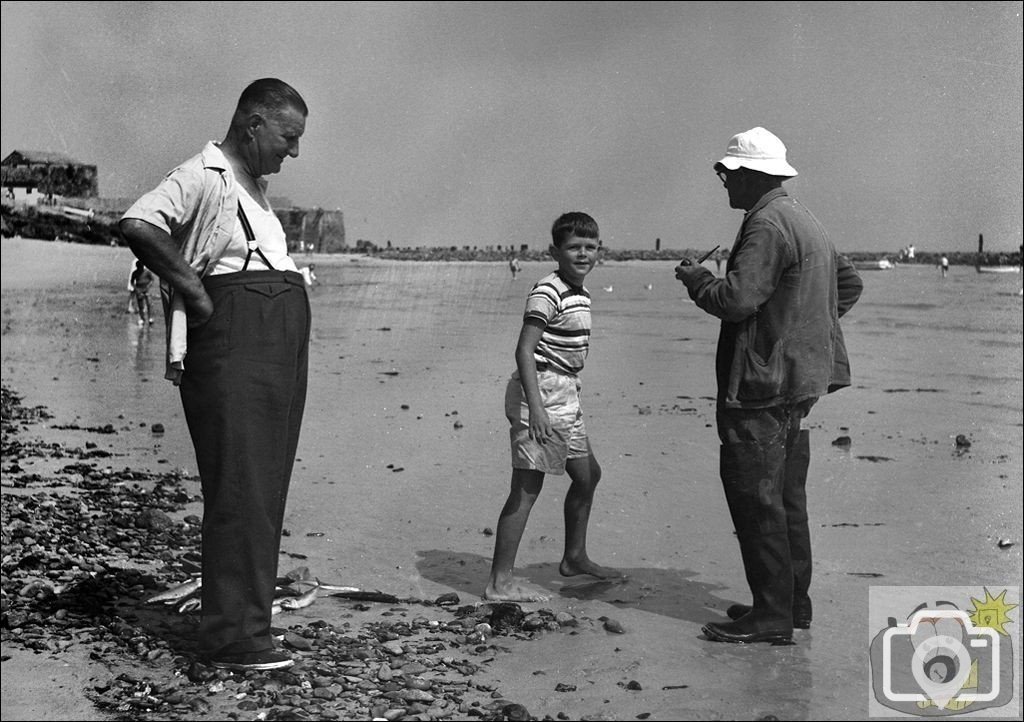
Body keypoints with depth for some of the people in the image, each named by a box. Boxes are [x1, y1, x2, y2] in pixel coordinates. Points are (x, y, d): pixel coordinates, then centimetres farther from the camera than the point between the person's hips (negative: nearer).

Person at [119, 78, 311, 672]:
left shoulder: (255, 186, 23)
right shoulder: (205, 176, -7)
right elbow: (138, 225, -24)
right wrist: (194, 292, -16)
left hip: (281, 349, 9)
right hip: (234, 344, -9)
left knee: (265, 490, 10)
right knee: (239, 489, -10)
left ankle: (249, 617, 19)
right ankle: (234, 638, -5)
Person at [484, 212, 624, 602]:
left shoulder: (581, 293, 14)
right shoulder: (547, 293, -16)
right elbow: (525, 350, -22)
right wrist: (536, 406, -28)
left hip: (564, 396, 10)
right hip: (541, 391, -10)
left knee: (587, 475, 20)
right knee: (526, 487, -8)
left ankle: (575, 557, 37)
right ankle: (500, 581, -2)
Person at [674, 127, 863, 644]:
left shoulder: (767, 225, -15)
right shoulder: (804, 222, 17)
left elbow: (736, 299, -24)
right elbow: (850, 284, 26)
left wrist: (694, 278, -6)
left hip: (761, 383, -10)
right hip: (798, 379, 10)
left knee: (755, 497, -5)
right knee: (786, 495, 15)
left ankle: (771, 615, -1)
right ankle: (794, 603, 24)